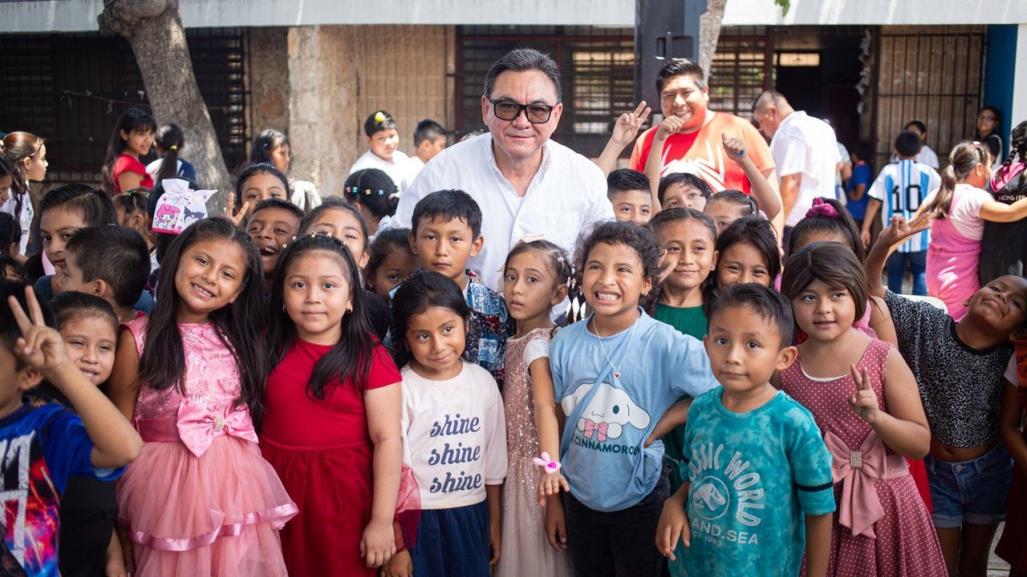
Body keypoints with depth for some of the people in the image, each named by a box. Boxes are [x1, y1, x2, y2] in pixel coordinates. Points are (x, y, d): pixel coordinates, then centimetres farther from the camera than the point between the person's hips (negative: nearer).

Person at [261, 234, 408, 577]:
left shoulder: (370, 357, -13)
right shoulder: (268, 346, -1)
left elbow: (388, 440, -14)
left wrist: (382, 521, -15)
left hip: (343, 494, -3)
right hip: (276, 486, 4)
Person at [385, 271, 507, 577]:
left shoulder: (483, 382, 0)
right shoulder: (401, 390, -14)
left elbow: (493, 460, 8)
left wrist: (495, 524, 13)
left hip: (472, 517, 4)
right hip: (416, 519, -4)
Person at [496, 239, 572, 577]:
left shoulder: (538, 343, -18)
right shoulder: (516, 340, 7)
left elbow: (545, 406, -32)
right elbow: (514, 405, 4)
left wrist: (550, 465, -43)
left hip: (532, 468, -7)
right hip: (514, 464, 7)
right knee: (517, 548, 18)